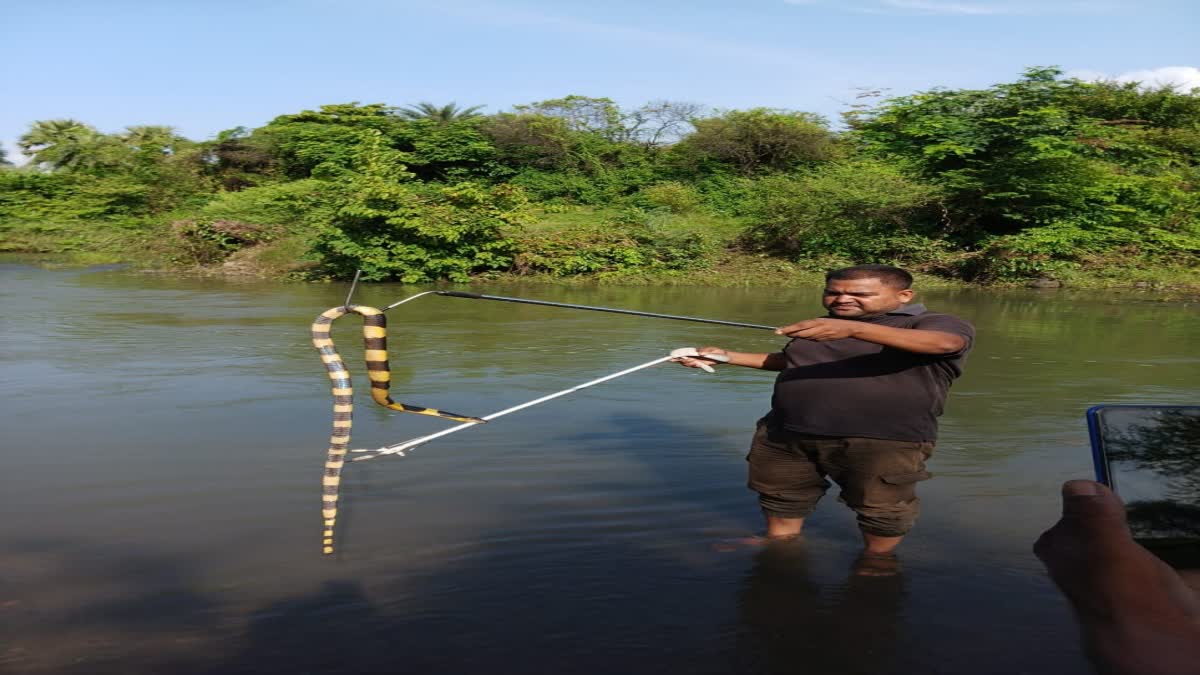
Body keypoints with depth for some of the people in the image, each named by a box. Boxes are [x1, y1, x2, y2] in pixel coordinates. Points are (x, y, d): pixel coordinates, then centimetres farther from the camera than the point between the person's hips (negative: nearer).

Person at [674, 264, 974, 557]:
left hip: (883, 442, -6)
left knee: (882, 510, 6)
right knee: (782, 497, 17)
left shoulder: (937, 324, -8)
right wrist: (729, 356, 18)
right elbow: (790, 361, 30)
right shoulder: (819, 327, 16)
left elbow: (943, 343, -31)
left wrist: (854, 329, -46)